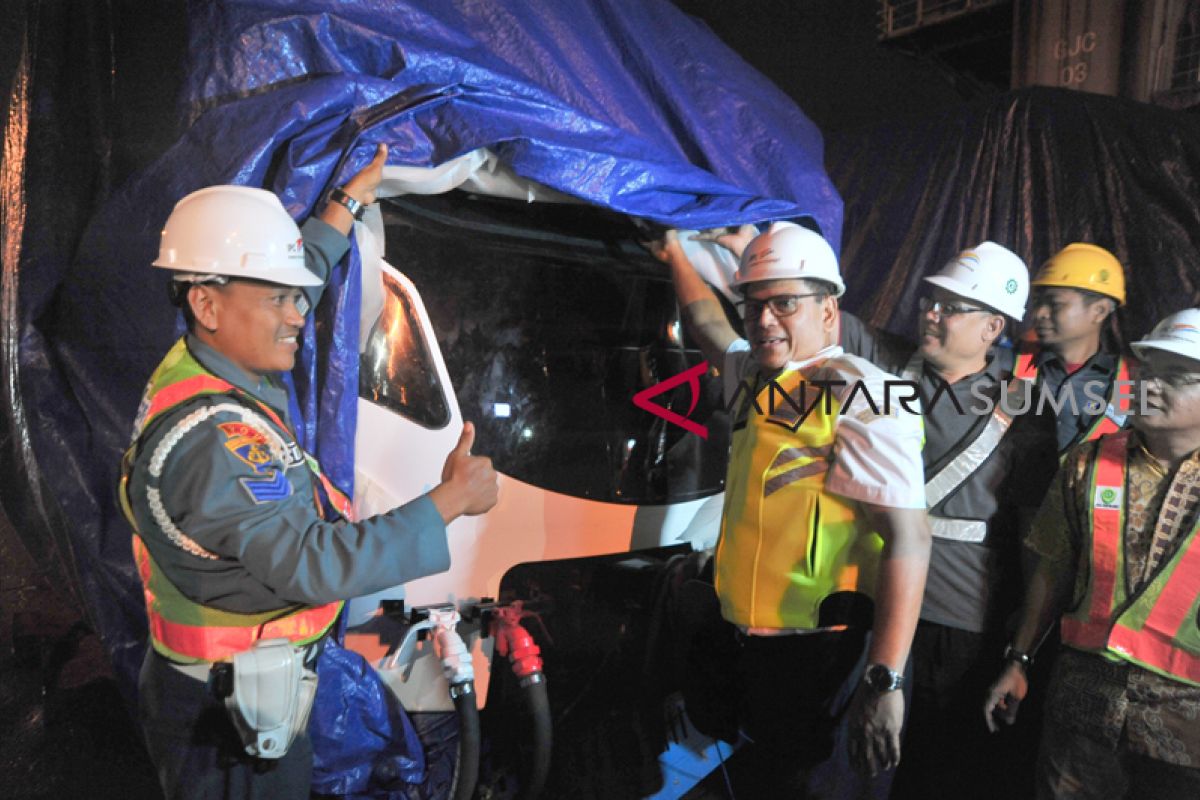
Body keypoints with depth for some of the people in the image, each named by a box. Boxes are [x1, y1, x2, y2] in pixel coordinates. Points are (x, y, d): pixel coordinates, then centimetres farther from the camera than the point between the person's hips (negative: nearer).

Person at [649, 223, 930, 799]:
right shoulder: (752, 378, 10)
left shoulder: (859, 394, -15)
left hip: (830, 661, -8)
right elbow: (708, 325, 32)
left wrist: (884, 682, -24)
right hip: (760, 648, 8)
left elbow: (909, 538, -20)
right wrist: (673, 254, 41)